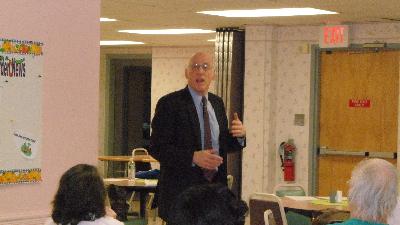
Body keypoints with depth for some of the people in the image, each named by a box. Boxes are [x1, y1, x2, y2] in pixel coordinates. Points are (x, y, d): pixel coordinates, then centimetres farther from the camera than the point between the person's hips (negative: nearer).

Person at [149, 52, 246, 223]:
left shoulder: (217, 103, 12)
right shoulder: (170, 103, -8)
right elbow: (156, 148, -13)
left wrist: (239, 136, -4)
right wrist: (193, 157, -25)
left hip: (215, 185, 6)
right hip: (181, 189, -6)